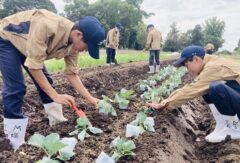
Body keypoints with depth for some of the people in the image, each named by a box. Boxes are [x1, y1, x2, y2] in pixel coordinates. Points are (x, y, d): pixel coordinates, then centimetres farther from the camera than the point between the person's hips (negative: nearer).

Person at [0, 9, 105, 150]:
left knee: (45, 81, 5)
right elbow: (34, 65, -37)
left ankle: (57, 121, 22)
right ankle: (16, 145, -8)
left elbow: (72, 73, -8)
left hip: (25, 43, 7)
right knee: (15, 88, -17)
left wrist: (90, 99, -13)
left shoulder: (73, 45, -17)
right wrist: (55, 95, -35)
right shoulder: (47, 26, -42)